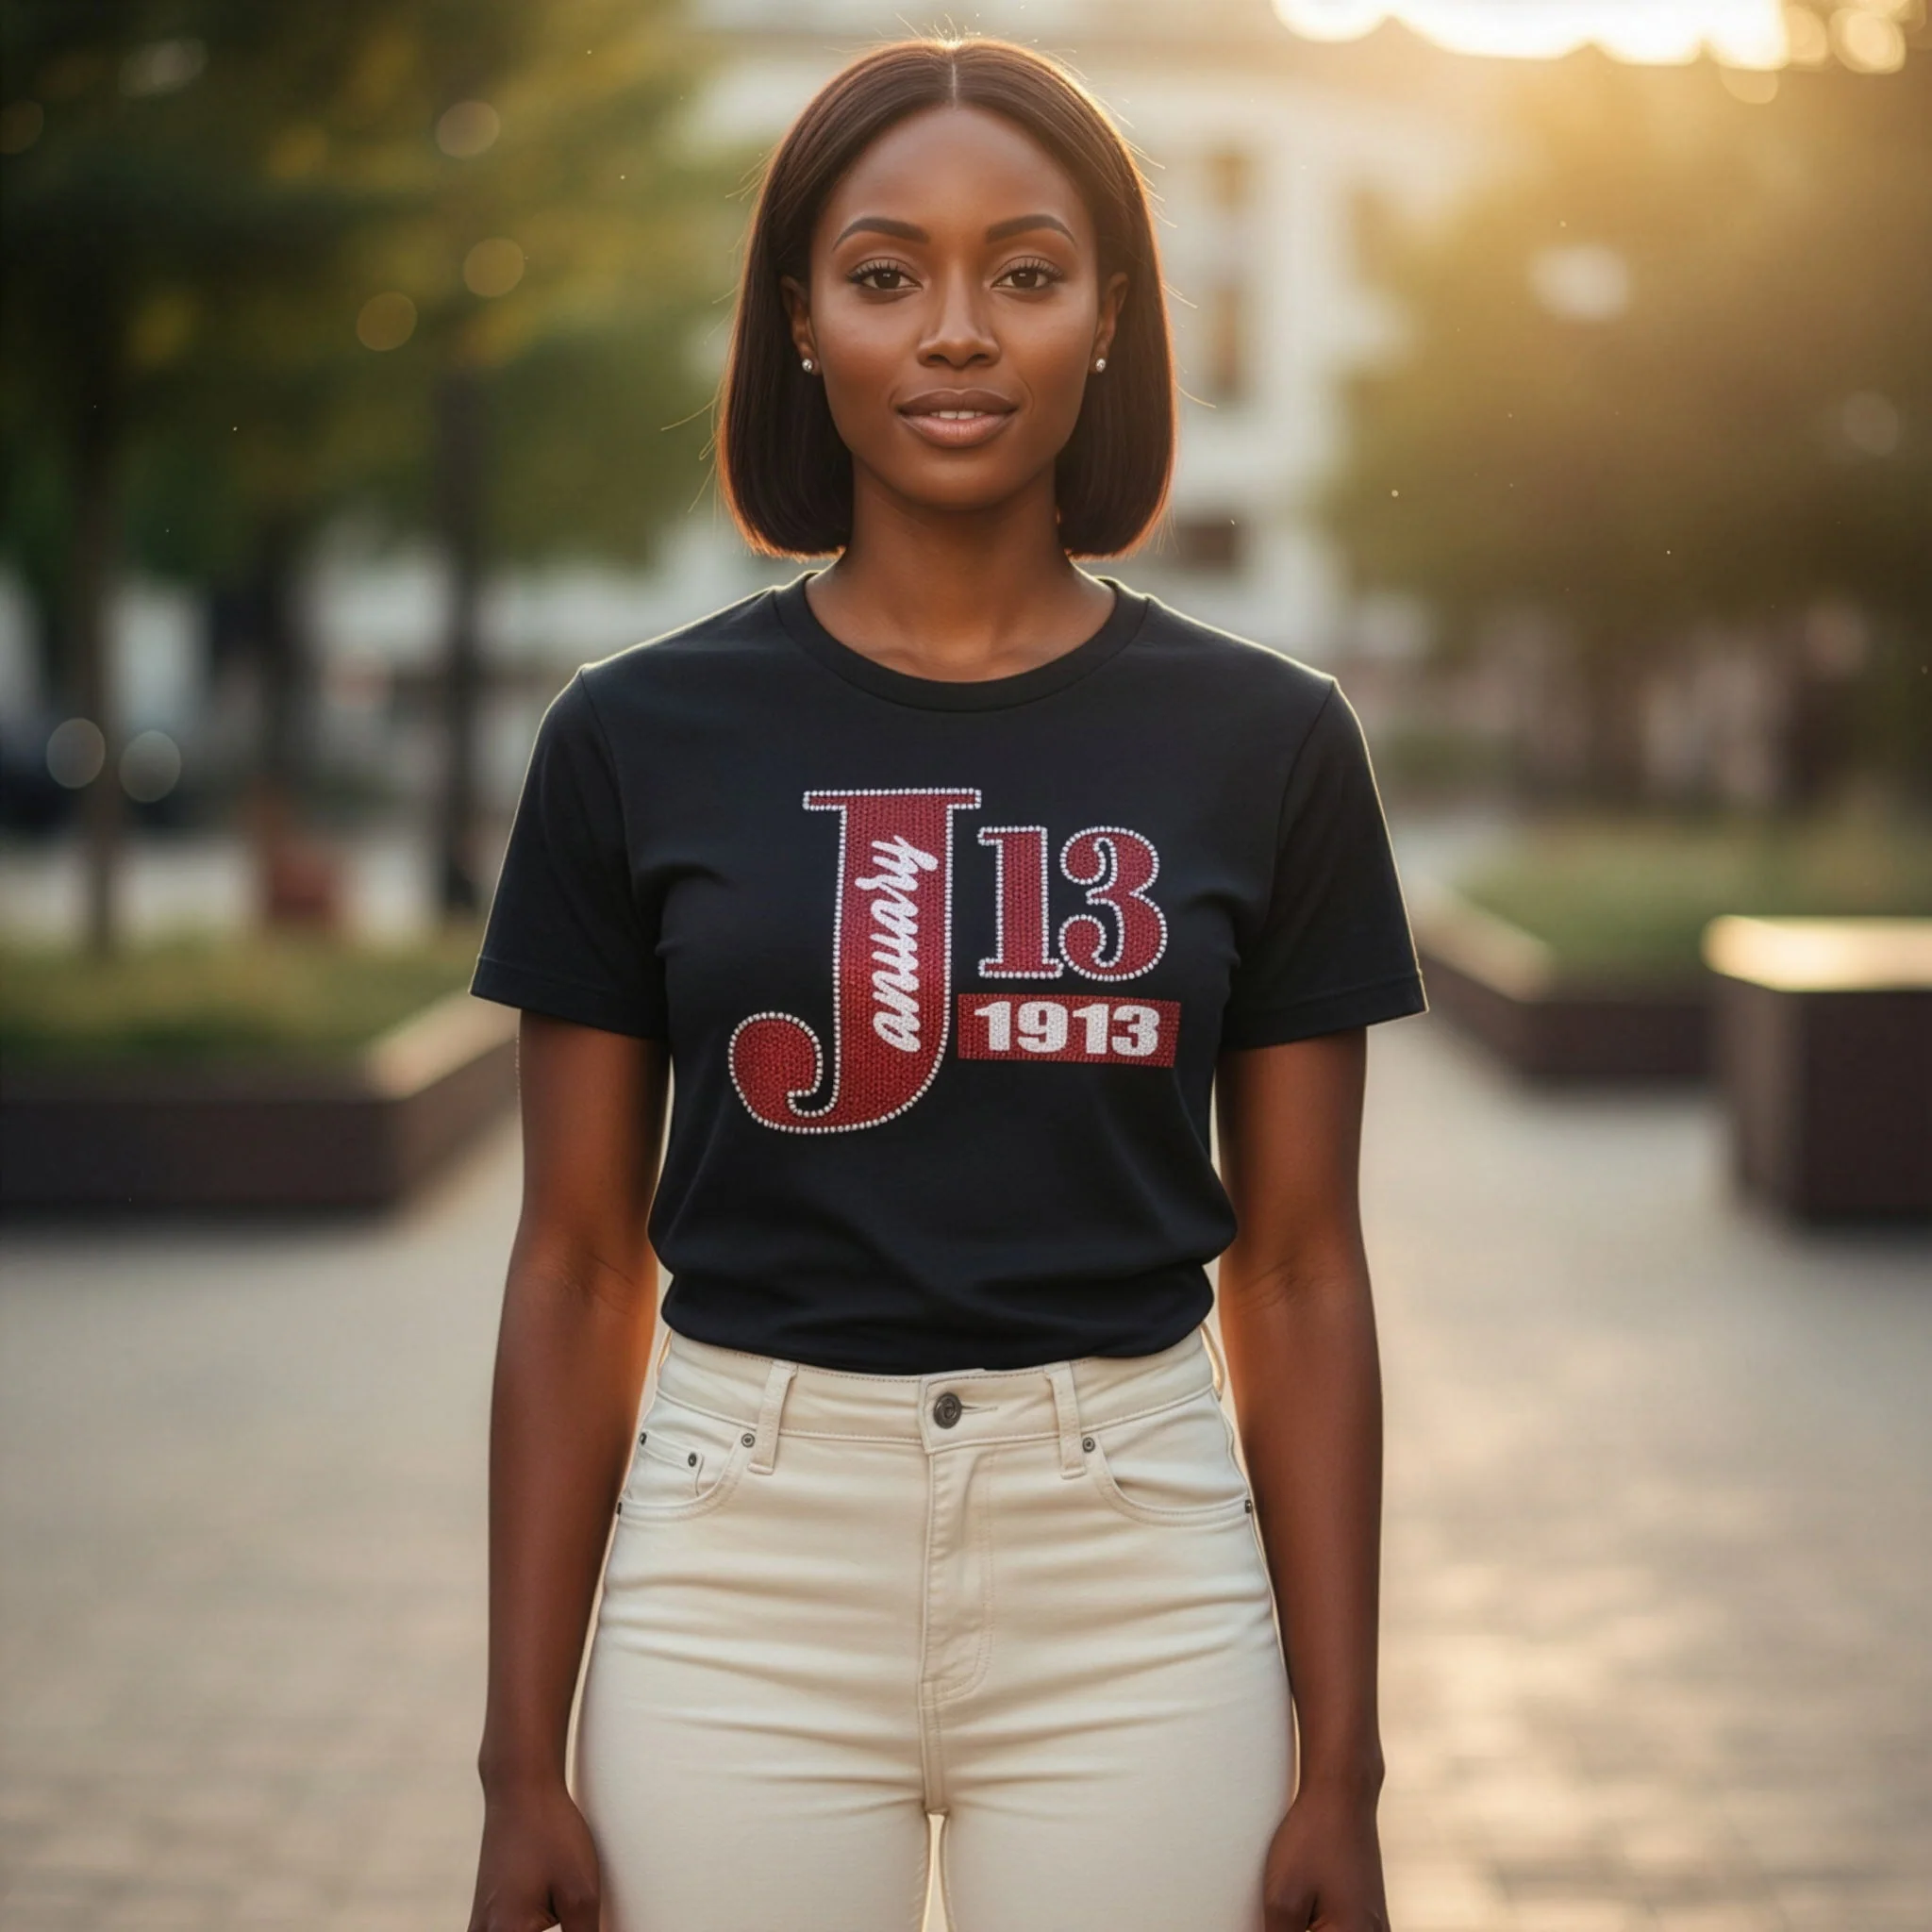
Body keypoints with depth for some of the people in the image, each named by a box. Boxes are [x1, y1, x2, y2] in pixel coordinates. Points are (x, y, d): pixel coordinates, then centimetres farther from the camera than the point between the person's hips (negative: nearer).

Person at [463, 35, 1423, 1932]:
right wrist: (523, 1760, 0)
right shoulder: (638, 740, -1)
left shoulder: (1267, 743, 0)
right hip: (745, 1580, 0)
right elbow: (576, 1268, 2)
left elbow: (1299, 1275, 2)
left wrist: (1342, 1766, 1)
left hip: (1136, 1591, 0)